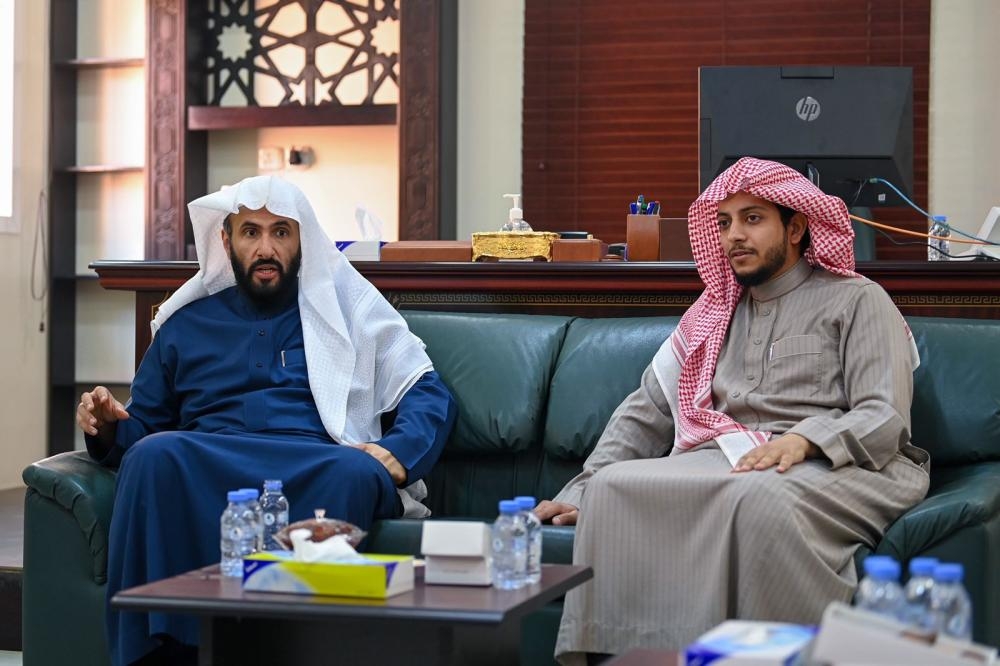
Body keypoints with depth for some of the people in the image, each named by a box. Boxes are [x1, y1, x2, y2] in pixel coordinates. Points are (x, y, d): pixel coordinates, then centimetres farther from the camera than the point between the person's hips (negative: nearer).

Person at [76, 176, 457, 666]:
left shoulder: (347, 305, 21)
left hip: (319, 471, -1)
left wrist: (398, 453, -8)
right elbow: (140, 427, 27)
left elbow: (430, 394, 14)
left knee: (358, 472, -37)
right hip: (205, 475, 1)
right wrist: (108, 427, 2)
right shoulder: (187, 323, 26)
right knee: (155, 453, -33)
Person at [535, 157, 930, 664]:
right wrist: (579, 494, 10)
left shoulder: (856, 301, 9)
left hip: (831, 466, -5)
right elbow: (646, 413, 22)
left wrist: (805, 440, -23)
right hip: (723, 460, 5)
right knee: (614, 485, -23)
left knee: (763, 496, -39)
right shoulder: (714, 313, 26)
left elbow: (884, 419, -4)